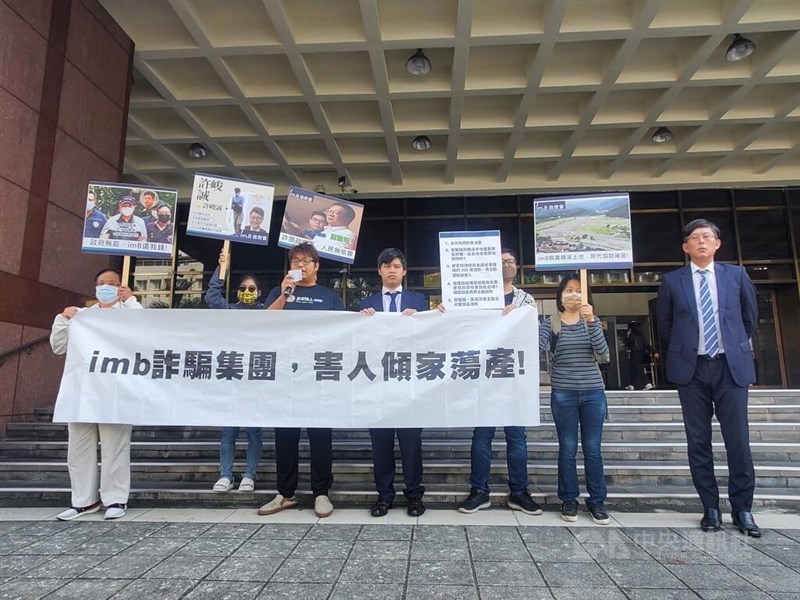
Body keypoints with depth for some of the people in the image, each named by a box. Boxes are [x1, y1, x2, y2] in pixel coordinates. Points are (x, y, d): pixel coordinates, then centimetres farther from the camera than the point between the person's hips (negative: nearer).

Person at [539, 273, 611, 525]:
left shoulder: (591, 320, 7)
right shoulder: (550, 322, 2)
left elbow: (602, 350, -8)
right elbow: (537, 348, -13)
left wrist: (591, 320, -20)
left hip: (593, 393, 2)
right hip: (563, 393, -1)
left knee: (593, 448, 6)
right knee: (567, 448, 4)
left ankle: (597, 501, 16)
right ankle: (569, 500, 16)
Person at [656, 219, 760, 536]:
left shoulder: (736, 275, 6)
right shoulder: (672, 281, 4)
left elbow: (750, 317, 16)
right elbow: (665, 325, 12)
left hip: (731, 367, 0)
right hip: (692, 368, 0)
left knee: (738, 440, 1)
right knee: (698, 442, 5)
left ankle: (742, 509, 16)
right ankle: (710, 507, 16)